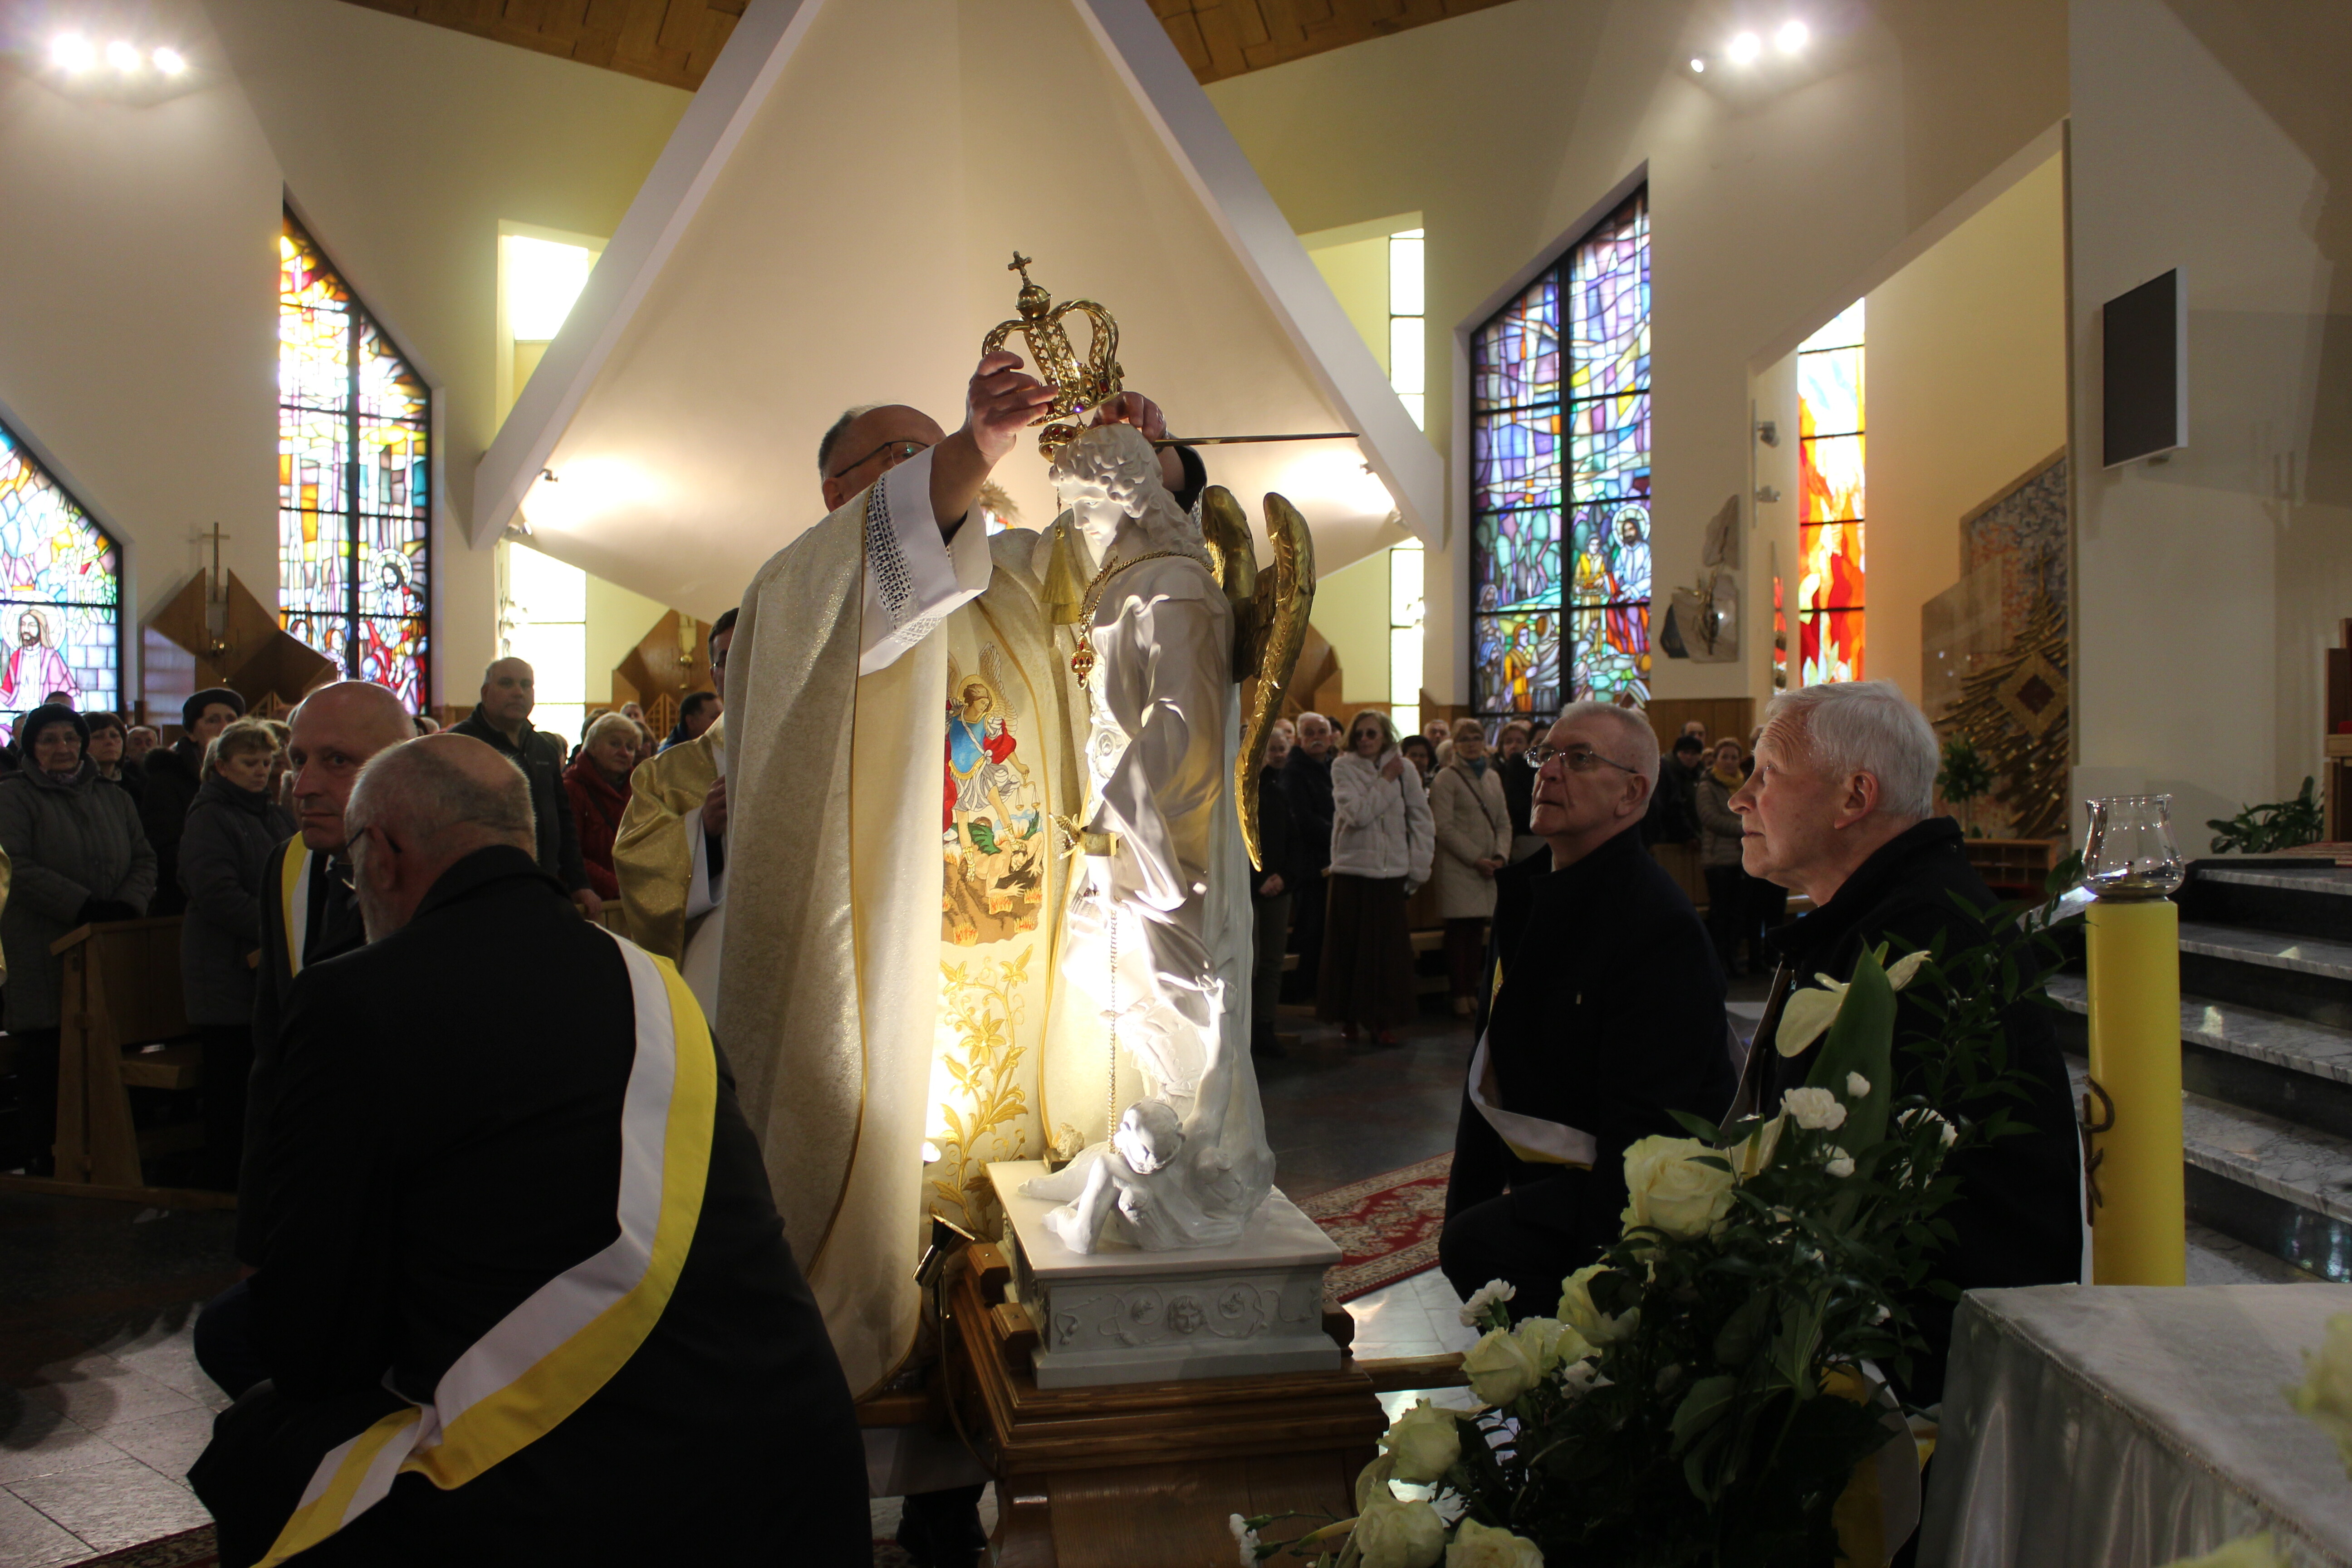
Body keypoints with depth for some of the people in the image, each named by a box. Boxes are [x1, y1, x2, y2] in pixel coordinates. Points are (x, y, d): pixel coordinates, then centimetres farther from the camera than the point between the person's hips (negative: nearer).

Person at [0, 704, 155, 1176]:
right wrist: (84, 906, -18)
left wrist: (128, 905, -8)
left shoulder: (113, 799, 17)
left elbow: (144, 859, 12)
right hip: (42, 963, -4)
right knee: (45, 1072, -2)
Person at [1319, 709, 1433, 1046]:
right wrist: (1386, 781, -11)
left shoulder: (1403, 768, 3)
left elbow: (1421, 818, 7)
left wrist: (1419, 866, 2)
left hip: (1391, 871, 1)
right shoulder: (1344, 767, -2)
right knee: (1349, 946, 3)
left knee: (1389, 948, 2)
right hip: (1352, 868, -1)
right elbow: (1358, 814, -15)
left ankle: (1384, 1020, 12)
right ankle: (1348, 1017, 15)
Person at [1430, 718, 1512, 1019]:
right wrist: (1475, 859, -13)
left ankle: (1472, 993, 12)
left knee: (1478, 931, 6)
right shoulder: (1447, 777, -2)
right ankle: (1460, 997, 0)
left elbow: (1504, 822, 16)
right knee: (1459, 931, -4)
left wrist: (1501, 855, -2)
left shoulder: (1493, 776, 16)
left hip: (1488, 867, 5)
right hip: (1458, 867, -5)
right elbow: (1444, 827, -9)